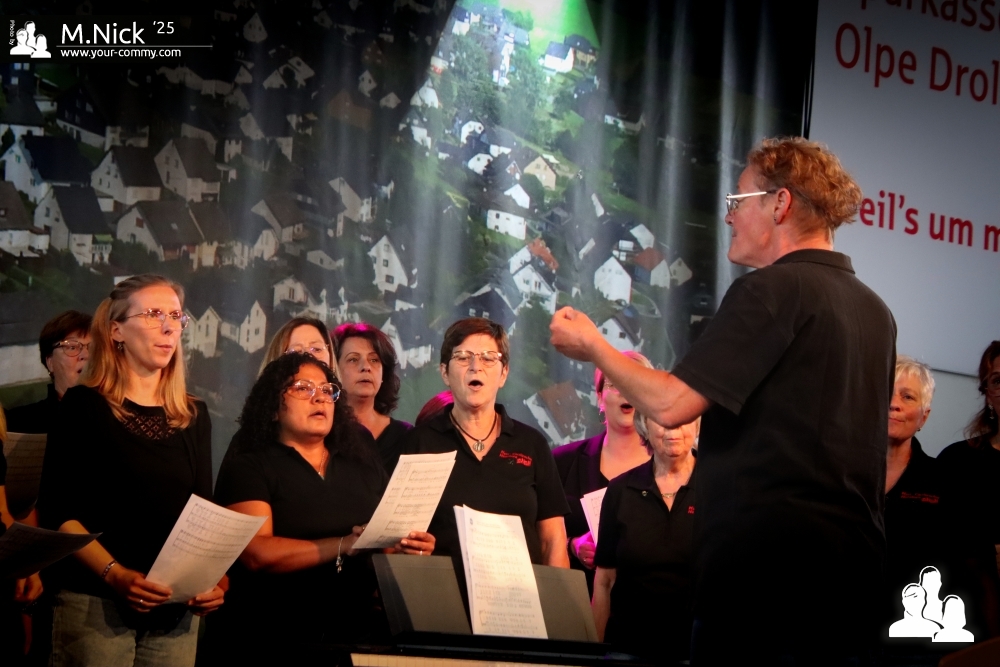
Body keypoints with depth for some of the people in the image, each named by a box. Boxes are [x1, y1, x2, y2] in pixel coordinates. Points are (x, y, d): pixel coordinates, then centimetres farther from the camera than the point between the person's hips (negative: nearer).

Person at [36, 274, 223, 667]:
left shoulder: (194, 417, 13)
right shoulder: (84, 406, -1)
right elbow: (57, 513, -7)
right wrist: (115, 574, -19)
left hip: (176, 613, 4)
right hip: (95, 605, -4)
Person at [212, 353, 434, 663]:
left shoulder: (363, 464, 18)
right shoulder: (249, 467, 2)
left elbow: (394, 536, 18)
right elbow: (256, 554, -11)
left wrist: (412, 546, -5)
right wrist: (344, 546, -19)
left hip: (360, 634, 4)